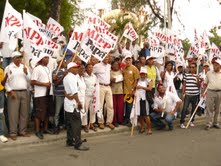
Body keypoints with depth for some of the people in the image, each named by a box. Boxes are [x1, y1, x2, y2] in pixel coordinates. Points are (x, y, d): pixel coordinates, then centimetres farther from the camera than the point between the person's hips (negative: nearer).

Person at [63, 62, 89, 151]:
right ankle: (78, 144, -6)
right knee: (77, 124, -8)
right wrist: (79, 102, -15)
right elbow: (74, 92, -20)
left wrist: (67, 95, 0)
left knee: (69, 123, 14)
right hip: (73, 104, -10)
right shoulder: (72, 77, -17)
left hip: (68, 103, 10)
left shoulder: (66, 77, 15)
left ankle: (69, 141, 21)